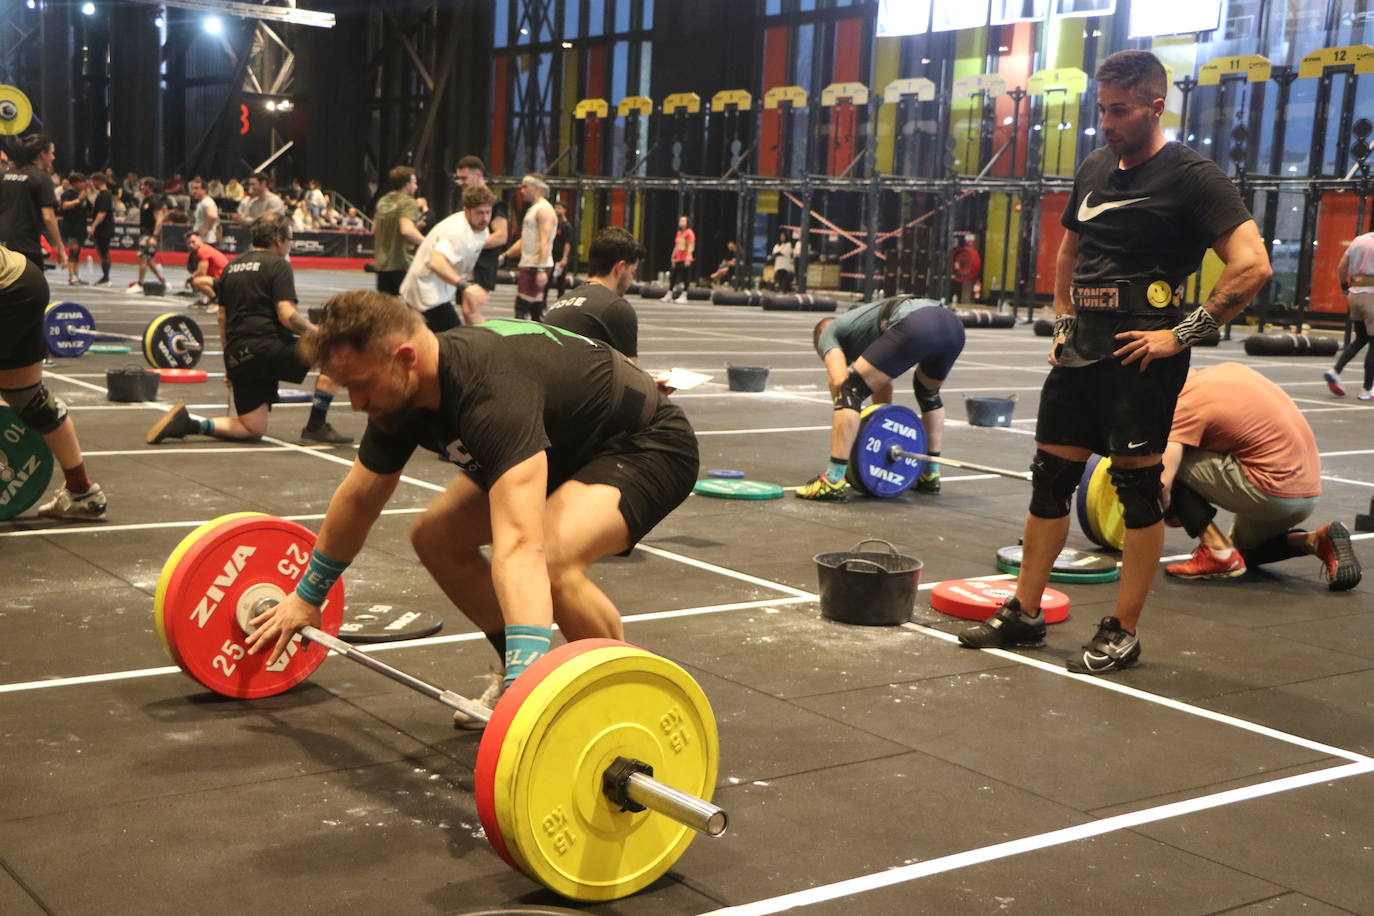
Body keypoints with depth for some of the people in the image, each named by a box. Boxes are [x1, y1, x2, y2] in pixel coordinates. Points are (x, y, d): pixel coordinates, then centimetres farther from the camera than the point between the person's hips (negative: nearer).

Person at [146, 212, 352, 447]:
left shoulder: (232, 266, 20)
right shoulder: (278, 265, -2)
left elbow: (223, 319, 22)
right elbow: (287, 316, -14)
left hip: (237, 356, 8)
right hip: (267, 347, -8)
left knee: (253, 430, 15)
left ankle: (187, 423, -3)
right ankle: (316, 427, 0)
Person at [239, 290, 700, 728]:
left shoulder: (492, 393, -39)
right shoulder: (399, 391, -11)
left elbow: (518, 545, -51)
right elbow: (357, 499, 7)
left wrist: (526, 679, -59)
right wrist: (306, 596, 16)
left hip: (647, 446, -9)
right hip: (568, 446, 9)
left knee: (552, 556, -34)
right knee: (435, 536, 4)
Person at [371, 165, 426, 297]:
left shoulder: (382, 201, 12)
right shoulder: (407, 202, -12)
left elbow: (374, 230, 22)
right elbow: (407, 230, -29)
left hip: (382, 263, 8)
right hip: (401, 264, -8)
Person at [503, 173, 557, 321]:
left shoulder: (544, 209, -10)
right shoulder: (532, 209, 21)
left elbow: (545, 241, -20)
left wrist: (541, 269, -28)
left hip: (536, 266, -10)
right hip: (527, 265, 10)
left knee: (521, 308, -14)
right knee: (536, 309, 11)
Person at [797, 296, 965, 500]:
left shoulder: (827, 334, 23)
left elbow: (839, 381, 6)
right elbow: (883, 386, 45)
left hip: (913, 327, -8)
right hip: (953, 324, 8)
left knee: (850, 391, 1)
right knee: (928, 392, 35)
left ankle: (833, 482, -4)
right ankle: (931, 475, 37)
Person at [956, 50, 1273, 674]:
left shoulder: (1191, 176, -9)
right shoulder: (1095, 170, 13)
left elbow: (1251, 266, -17)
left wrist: (1184, 333, -16)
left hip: (1140, 353, -7)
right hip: (1082, 350, 7)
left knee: (1138, 489, 0)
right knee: (1050, 478, 9)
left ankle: (1122, 633, 9)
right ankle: (1024, 613, 20)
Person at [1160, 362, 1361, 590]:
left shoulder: (1188, 404, -12)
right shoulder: (1230, 369, 11)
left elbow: (1162, 483, -19)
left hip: (1273, 492, -9)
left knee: (1175, 463, -5)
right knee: (1243, 552, 32)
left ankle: (1217, 551, -7)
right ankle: (1316, 542, 8)